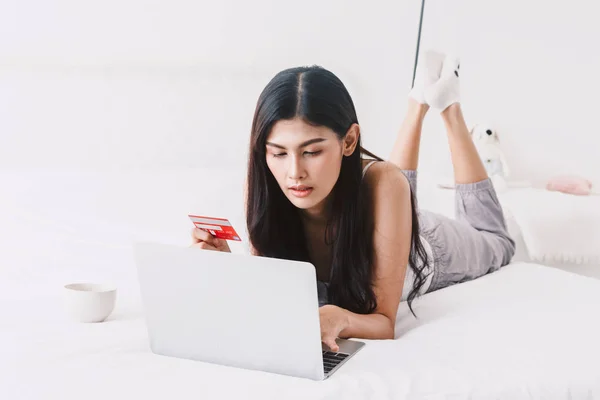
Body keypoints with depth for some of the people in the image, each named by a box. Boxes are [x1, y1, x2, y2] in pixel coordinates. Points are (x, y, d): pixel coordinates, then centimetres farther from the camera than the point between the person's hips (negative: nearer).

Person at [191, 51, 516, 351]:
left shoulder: (380, 184, -47)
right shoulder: (261, 187, -39)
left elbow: (385, 322, -42)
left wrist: (339, 319, -64)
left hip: (427, 248, -2)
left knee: (495, 243, 33)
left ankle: (448, 106, 35)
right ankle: (419, 103, 43)